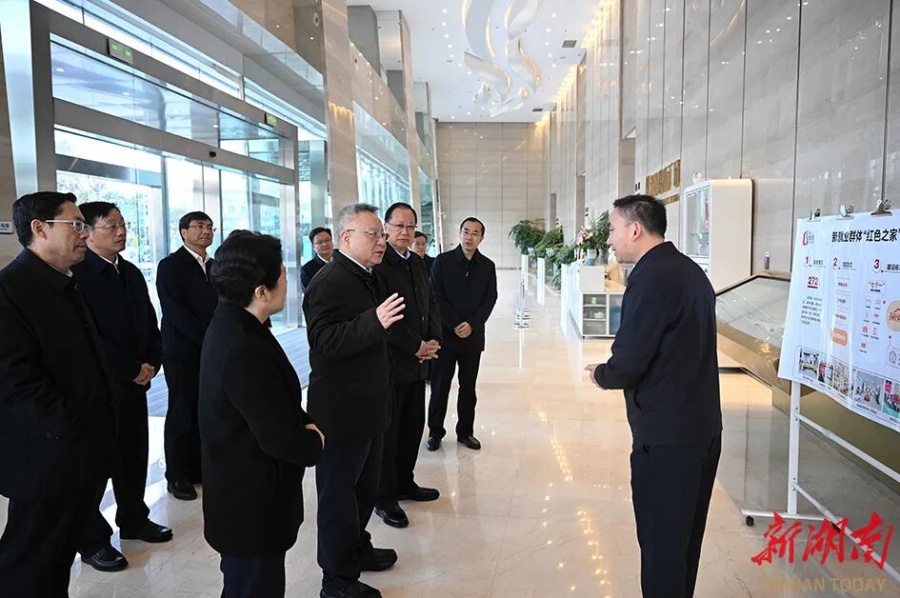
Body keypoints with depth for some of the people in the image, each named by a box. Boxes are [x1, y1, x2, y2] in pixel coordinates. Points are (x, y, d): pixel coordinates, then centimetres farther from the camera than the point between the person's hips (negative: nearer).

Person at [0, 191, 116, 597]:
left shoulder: (63, 284, 13)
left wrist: (92, 432, 9)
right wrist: (71, 430, -19)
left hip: (78, 449, 9)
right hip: (48, 456, -9)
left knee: (60, 556, 21)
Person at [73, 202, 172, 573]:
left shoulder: (131, 272, 11)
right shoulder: (75, 273, -15)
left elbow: (149, 321, 15)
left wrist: (152, 362, -1)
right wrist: (133, 369, -15)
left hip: (135, 381, 7)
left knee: (135, 454, 15)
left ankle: (134, 520, 32)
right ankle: (92, 541, 21)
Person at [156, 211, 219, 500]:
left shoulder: (215, 267, 13)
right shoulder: (170, 266, -5)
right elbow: (175, 313, -13)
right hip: (183, 352, -5)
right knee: (182, 414, 3)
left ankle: (198, 468, 19)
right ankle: (177, 476, 16)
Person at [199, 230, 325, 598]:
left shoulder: (231, 325, 1)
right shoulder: (244, 349, -31)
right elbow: (281, 441, -28)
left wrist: (304, 423, -8)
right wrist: (315, 440, -9)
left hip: (242, 495, 10)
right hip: (252, 505, -9)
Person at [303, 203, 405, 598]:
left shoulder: (367, 278, 11)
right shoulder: (329, 281, -19)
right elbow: (324, 340, -29)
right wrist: (375, 321, -39)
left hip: (368, 407, 9)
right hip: (341, 410, -9)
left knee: (364, 487, 22)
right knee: (338, 492, 6)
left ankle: (357, 548, 42)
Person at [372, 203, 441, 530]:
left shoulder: (417, 263, 12)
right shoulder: (378, 263, -13)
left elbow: (431, 303, 14)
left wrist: (434, 340, -1)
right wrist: (416, 347, -15)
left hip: (418, 361, 8)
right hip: (391, 362, -8)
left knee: (413, 426, 16)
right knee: (388, 431, 4)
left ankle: (404, 482, 33)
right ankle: (385, 497, 18)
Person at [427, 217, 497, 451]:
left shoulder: (487, 266, 5)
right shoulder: (442, 261, -3)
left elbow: (490, 299, 1)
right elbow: (436, 296, -6)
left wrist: (472, 324, -11)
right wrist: (455, 324, -13)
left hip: (473, 335, 2)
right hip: (445, 333, -2)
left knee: (468, 387, 10)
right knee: (439, 386, 4)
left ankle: (465, 431, 22)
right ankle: (435, 432, 17)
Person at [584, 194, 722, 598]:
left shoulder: (651, 278, -18)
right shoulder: (690, 270, 10)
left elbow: (627, 362, -21)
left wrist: (601, 375, -1)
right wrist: (616, 370, 9)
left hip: (666, 435, -9)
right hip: (702, 427, 9)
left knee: (660, 539, 5)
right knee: (684, 536, 20)